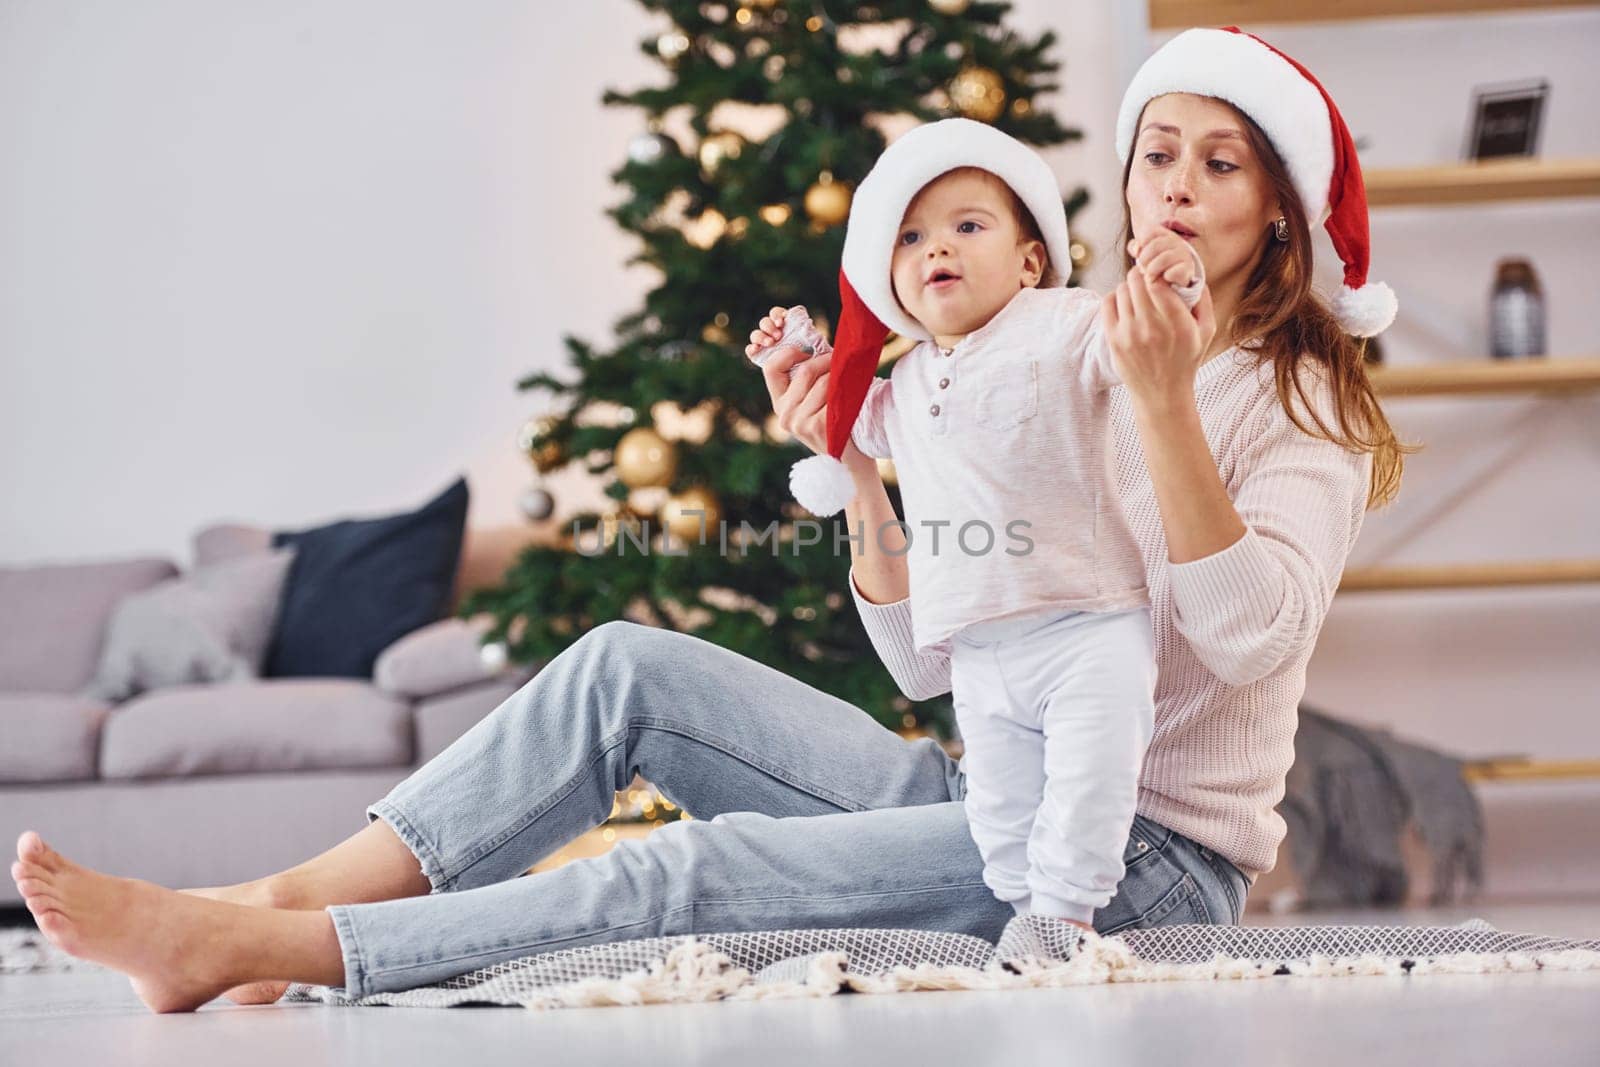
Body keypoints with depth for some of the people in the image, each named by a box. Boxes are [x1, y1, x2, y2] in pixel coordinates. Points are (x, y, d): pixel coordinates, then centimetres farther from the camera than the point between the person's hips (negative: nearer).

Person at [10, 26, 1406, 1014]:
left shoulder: (1305, 403, -1)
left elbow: (1250, 630, -20)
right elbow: (928, 657, 11)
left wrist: (1167, 405, -26)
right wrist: (858, 463, -2)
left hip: (1157, 852, -6)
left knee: (710, 867, -26)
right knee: (628, 666, -9)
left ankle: (252, 952, -30)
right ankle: (276, 906, -17)